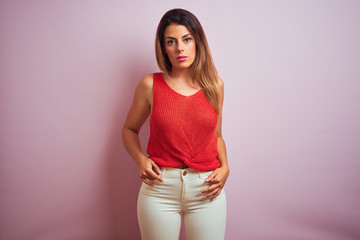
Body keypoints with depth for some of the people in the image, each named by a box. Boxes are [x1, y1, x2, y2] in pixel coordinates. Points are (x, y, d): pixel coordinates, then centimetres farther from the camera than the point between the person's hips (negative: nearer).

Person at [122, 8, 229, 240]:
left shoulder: (215, 85, 3)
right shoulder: (150, 85, -3)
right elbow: (129, 129, 9)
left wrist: (225, 168, -2)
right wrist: (141, 159, -7)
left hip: (206, 190, 2)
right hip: (159, 189, -1)